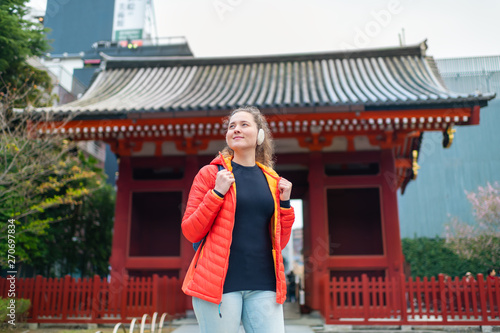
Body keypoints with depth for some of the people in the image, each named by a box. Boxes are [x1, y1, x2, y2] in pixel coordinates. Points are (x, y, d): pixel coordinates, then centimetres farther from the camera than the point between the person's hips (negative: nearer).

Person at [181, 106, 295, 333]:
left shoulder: (272, 180, 12)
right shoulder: (210, 173, 3)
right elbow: (190, 232, -1)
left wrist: (285, 203, 3)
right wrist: (217, 193, -11)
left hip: (263, 284, 3)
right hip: (220, 282, -3)